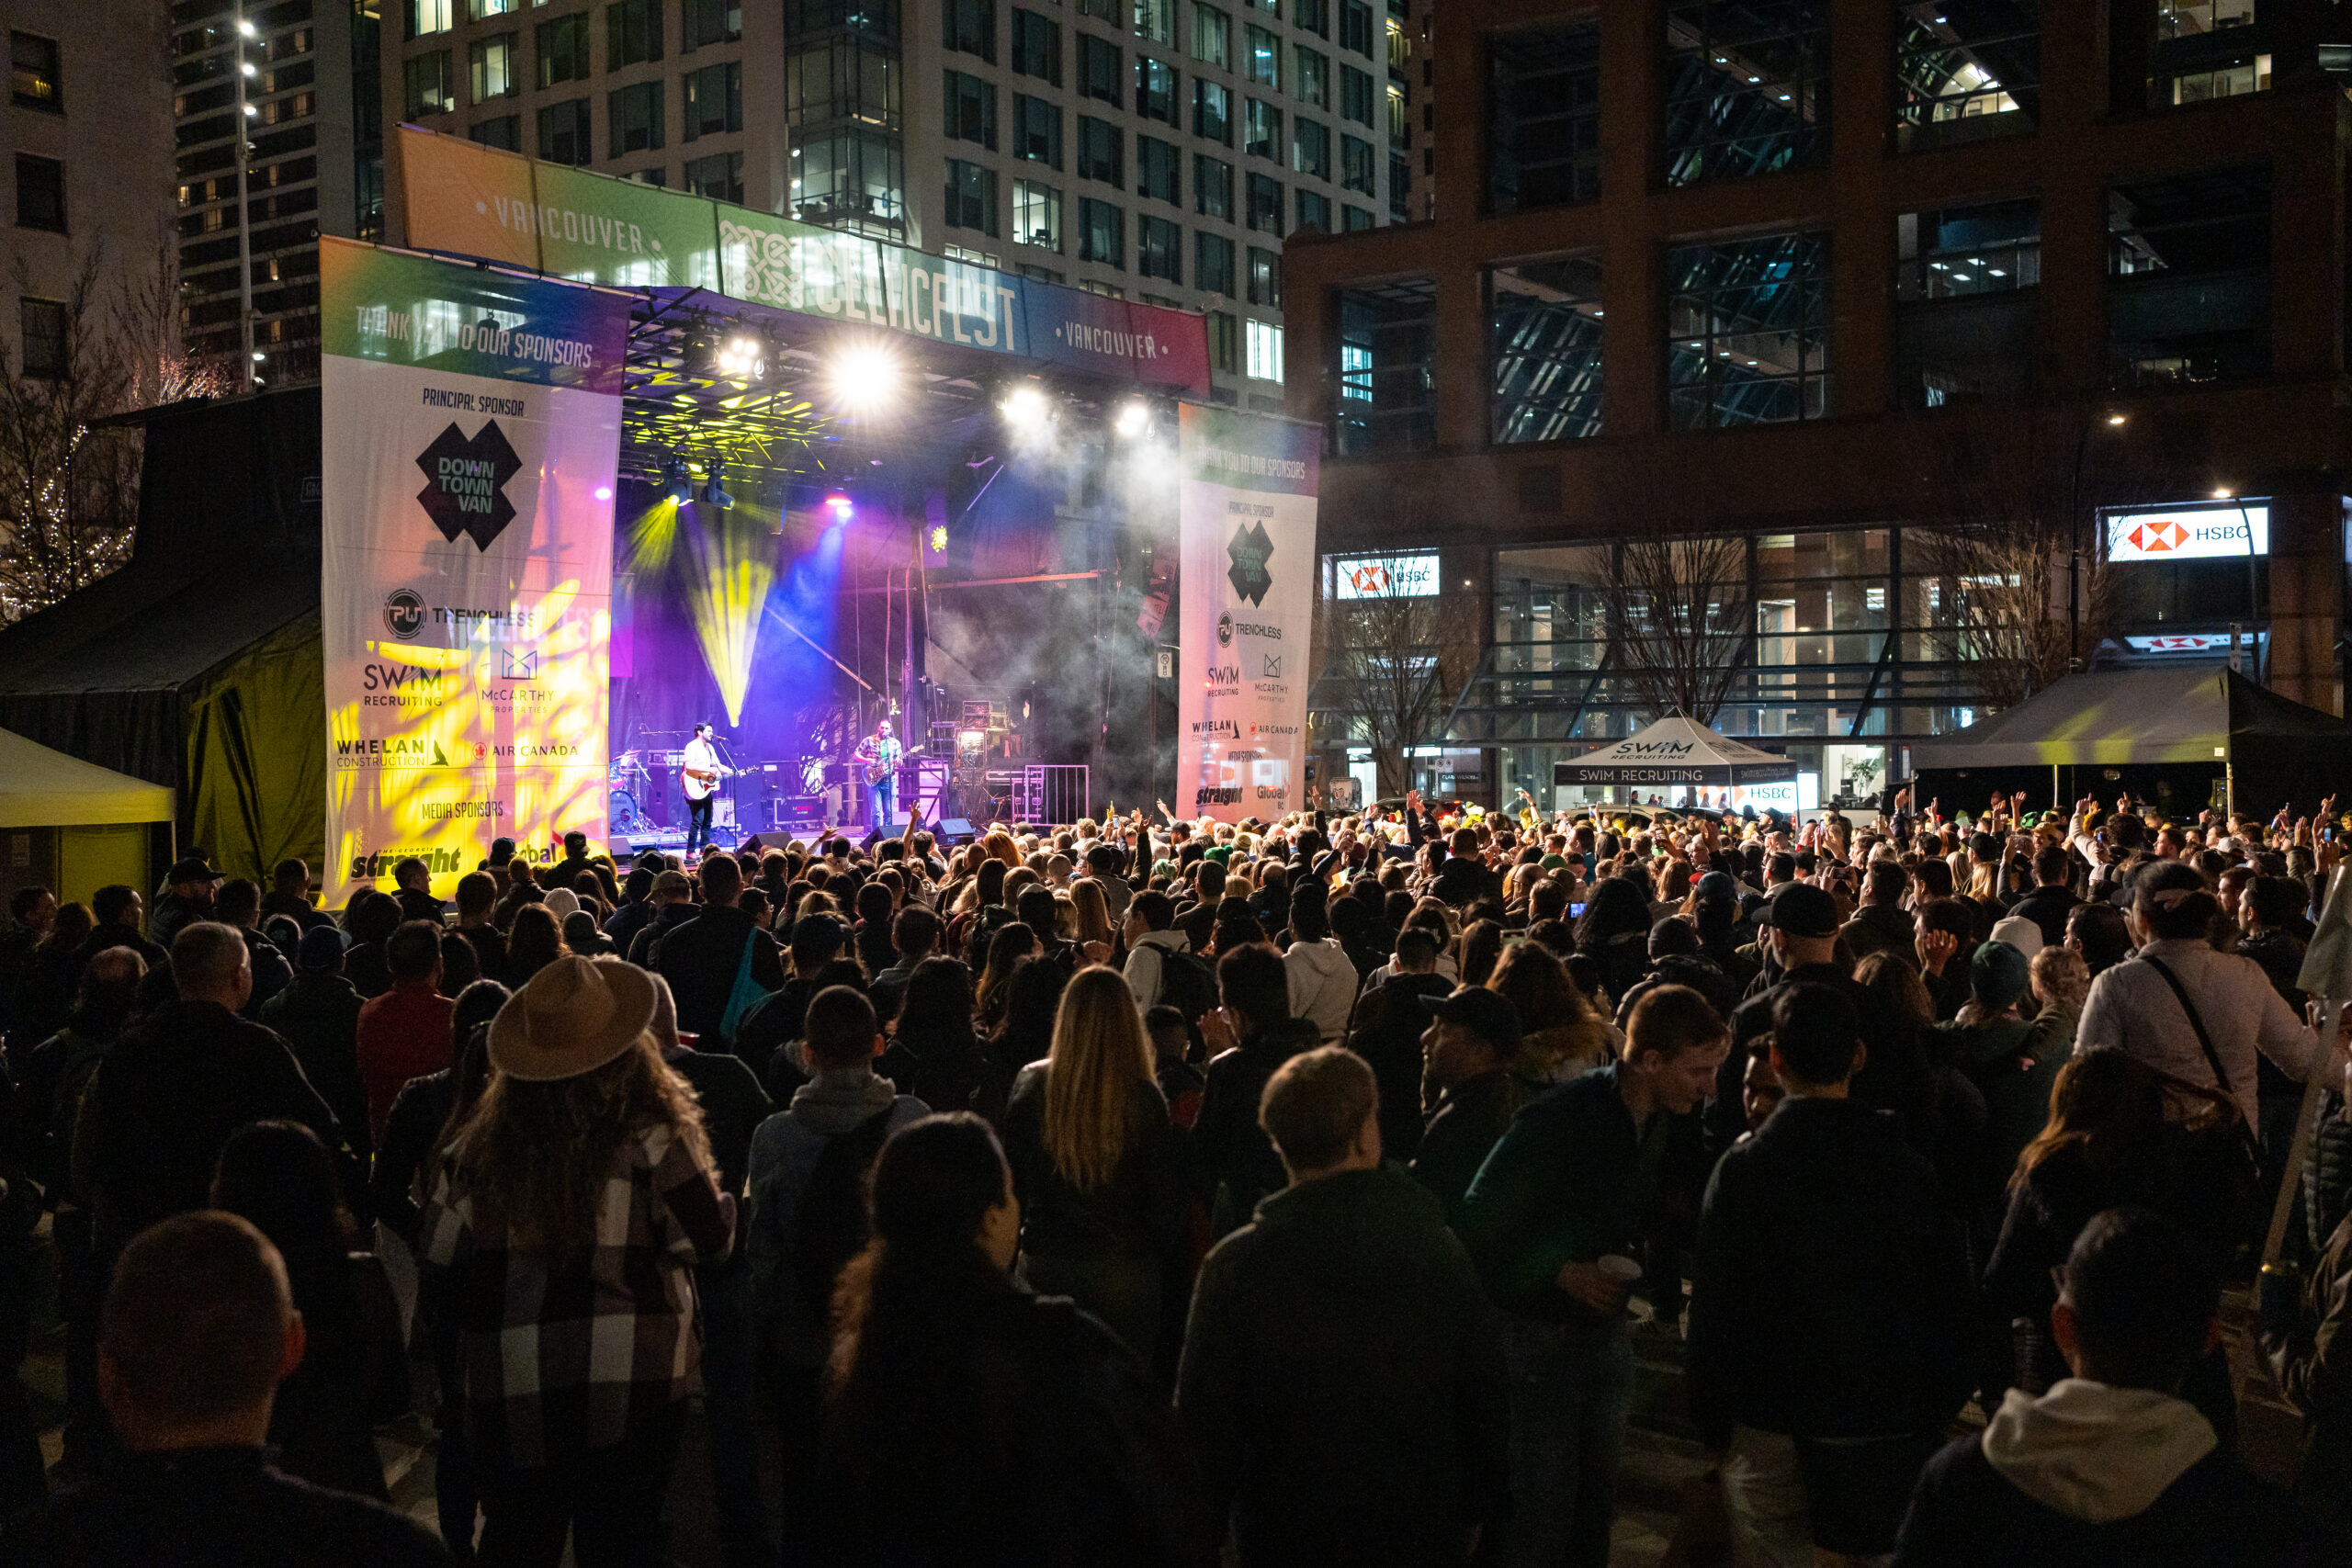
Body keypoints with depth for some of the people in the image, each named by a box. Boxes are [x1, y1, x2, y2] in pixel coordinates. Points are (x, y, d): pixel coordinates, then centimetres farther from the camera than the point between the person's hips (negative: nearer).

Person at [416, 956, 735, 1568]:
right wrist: (726, 1201, 12)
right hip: (631, 1379, -2)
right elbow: (711, 1239, -9)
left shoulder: (481, 1145, -2)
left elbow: (437, 1270, 3)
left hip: (510, 1386, 3)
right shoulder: (649, 1137, -12)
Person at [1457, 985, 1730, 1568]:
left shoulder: (1668, 1121, -1)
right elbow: (1478, 1225, -19)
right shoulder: (1559, 1120, -24)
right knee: (1541, 1508, -1)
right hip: (1539, 1336, -7)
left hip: (1606, 1325, 7)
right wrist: (1561, 1273, -20)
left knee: (1597, 1502, 15)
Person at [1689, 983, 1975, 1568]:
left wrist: (1712, 1419, 4)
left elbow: (1715, 1305, -7)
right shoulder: (1910, 1167, -6)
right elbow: (1950, 1294, 2)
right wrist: (1942, 1405, 14)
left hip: (1773, 1429, -2)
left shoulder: (1742, 1169, -11)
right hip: (1890, 1426, 2)